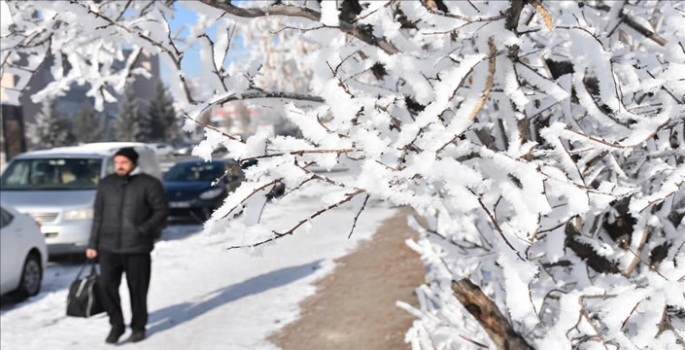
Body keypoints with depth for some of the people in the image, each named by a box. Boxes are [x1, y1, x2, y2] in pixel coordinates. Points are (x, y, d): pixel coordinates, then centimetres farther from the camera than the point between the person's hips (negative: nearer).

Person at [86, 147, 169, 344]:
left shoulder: (149, 184, -2)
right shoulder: (106, 184, 12)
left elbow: (162, 210, -3)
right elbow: (98, 216, 14)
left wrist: (145, 229, -15)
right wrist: (93, 244, 11)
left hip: (137, 248, -3)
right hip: (109, 247, 3)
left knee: (137, 289, 4)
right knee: (106, 285, -5)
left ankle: (138, 327, 21)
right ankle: (116, 325, 12)